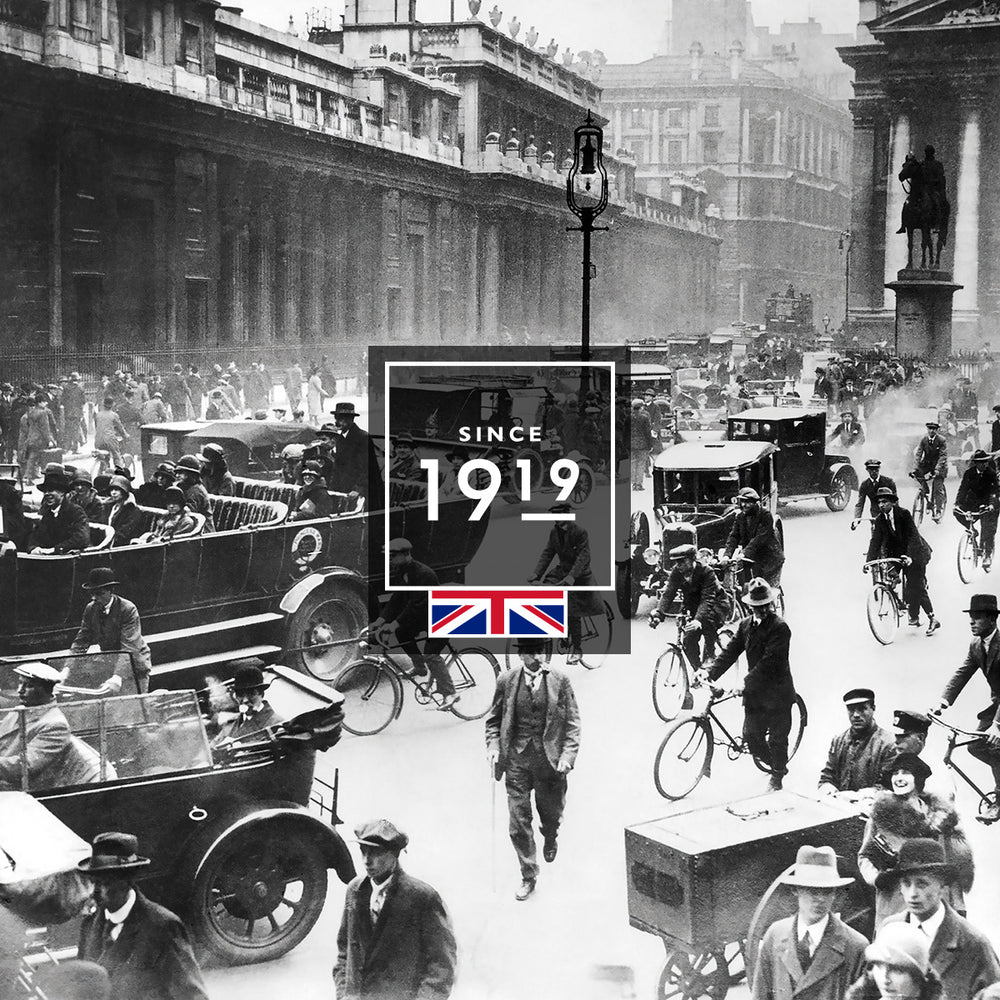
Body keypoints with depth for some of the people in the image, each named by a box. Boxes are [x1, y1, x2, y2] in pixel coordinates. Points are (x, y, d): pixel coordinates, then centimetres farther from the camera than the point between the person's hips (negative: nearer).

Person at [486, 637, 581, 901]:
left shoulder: (560, 681, -4)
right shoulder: (506, 681, -1)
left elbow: (572, 723, -1)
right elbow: (494, 718, 9)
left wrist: (568, 755, -11)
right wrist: (493, 746, -5)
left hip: (549, 759, 0)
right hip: (516, 759, 0)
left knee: (551, 814, 14)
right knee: (518, 822, 0)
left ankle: (550, 839, 51)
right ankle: (528, 877, 14)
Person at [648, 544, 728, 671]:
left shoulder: (706, 572, -29)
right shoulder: (676, 572, -14)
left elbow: (707, 599, -38)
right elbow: (668, 594, -22)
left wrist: (698, 620, -53)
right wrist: (659, 614, -39)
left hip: (715, 605, -4)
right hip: (693, 608, 4)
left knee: (707, 622, -32)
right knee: (688, 641, -8)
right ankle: (698, 670, 15)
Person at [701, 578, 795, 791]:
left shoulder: (779, 628, -17)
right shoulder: (746, 625, 4)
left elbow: (768, 662, -24)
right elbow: (730, 651, 0)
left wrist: (745, 684, -31)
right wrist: (709, 671, -15)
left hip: (777, 692, -6)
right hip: (755, 692, 6)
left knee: (777, 738, 6)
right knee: (751, 737, 6)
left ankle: (777, 776, 29)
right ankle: (778, 765, 30)